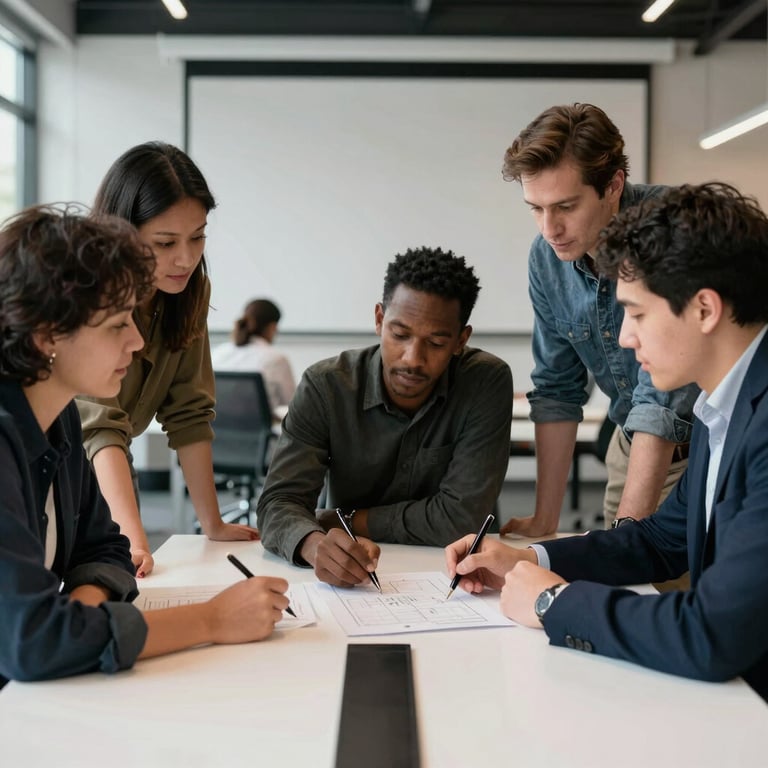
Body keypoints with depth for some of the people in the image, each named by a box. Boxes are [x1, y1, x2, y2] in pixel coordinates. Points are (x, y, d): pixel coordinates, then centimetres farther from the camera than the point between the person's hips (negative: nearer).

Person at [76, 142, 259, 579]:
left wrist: (213, 523, -15)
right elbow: (99, 425, -38)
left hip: (115, 467, 5)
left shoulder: (191, 290, -11)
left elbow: (189, 414, -11)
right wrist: (133, 538, -49)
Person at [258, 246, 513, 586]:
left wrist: (347, 519, -11)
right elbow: (279, 502, -17)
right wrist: (317, 544, -39)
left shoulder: (488, 382, -16)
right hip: (346, 584, 1)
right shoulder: (324, 386, -12)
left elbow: (460, 517, -19)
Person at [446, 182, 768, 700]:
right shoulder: (725, 407, 5)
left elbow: (712, 639, -30)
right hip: (726, 685, 7)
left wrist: (555, 601, -14)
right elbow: (663, 540, 17)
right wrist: (527, 560, 6)